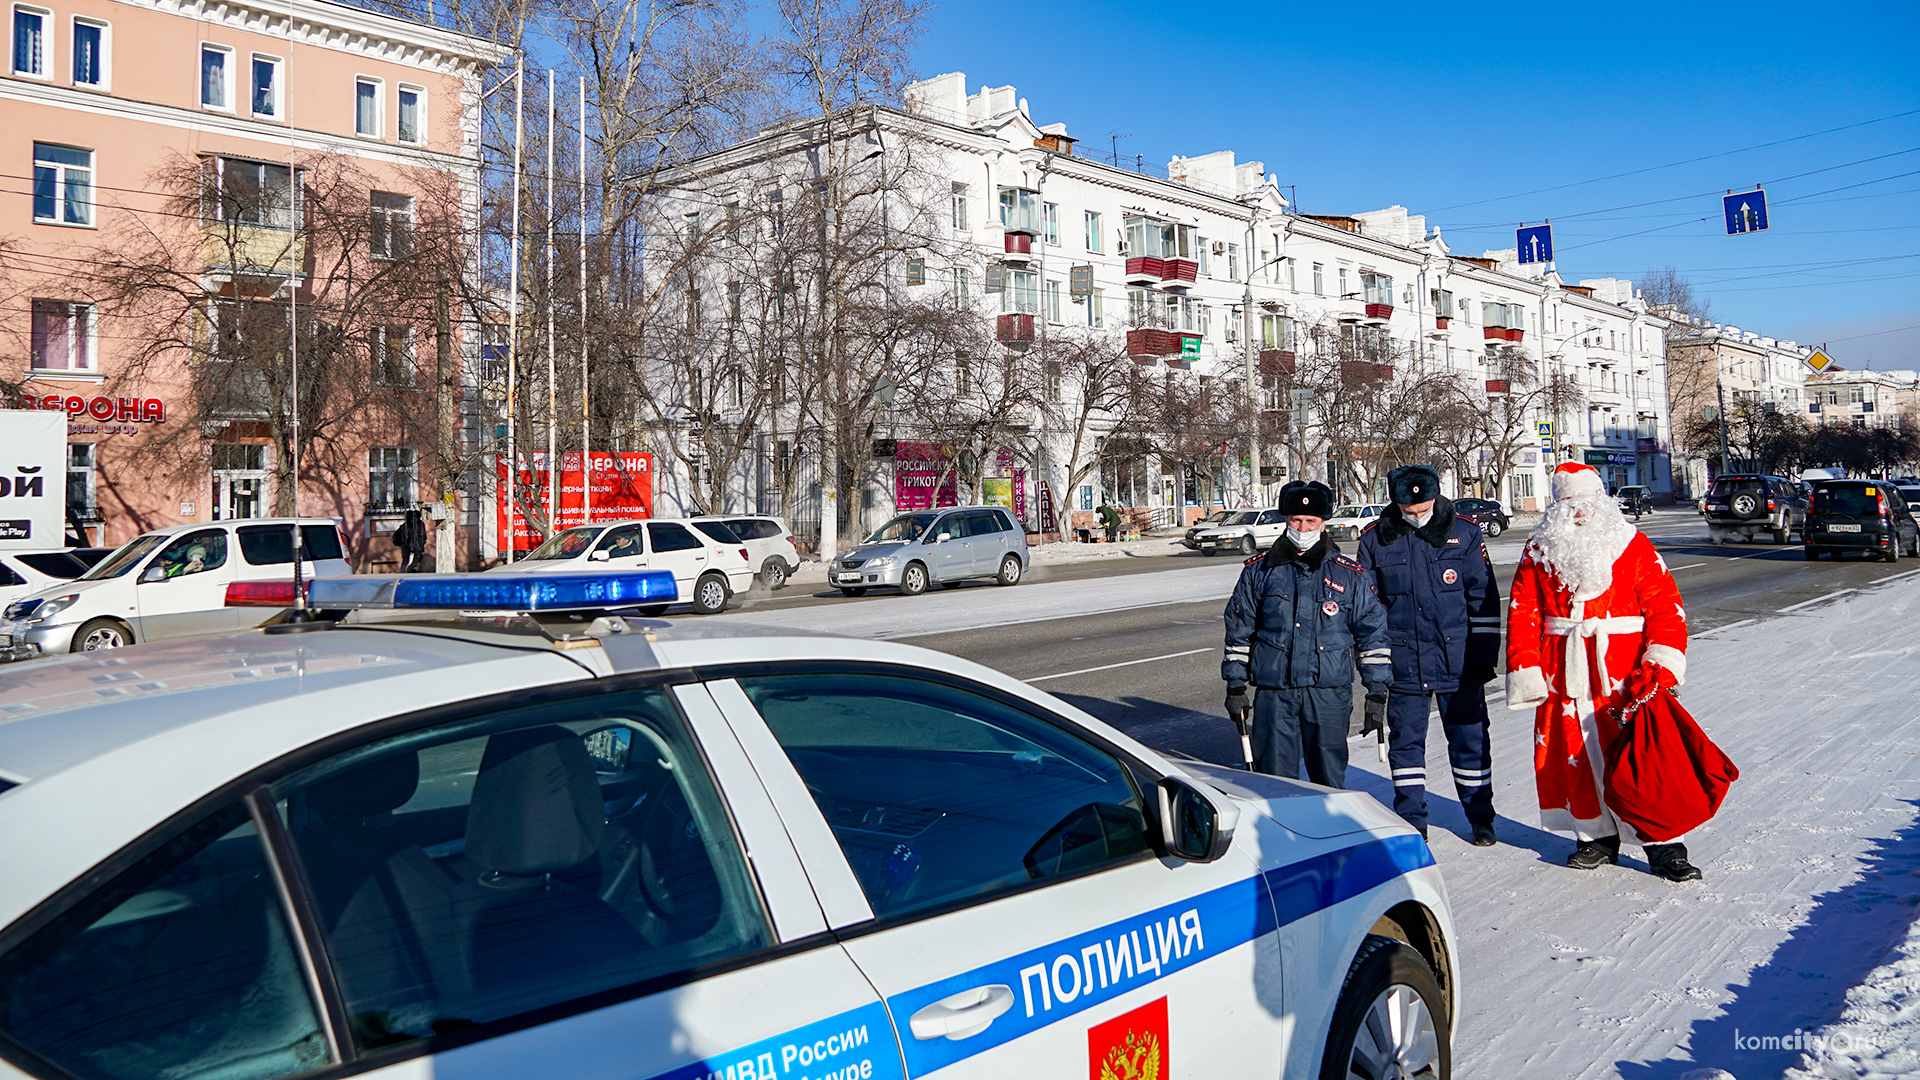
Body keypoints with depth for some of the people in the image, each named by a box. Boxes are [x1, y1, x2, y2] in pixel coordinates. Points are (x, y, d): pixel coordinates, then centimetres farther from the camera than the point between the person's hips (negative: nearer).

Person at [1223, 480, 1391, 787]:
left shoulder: (1350, 575, 5)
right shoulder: (1258, 571, 6)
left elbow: (1372, 632, 9)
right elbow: (1239, 631, 11)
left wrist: (1377, 691, 5)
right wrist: (1235, 686, 9)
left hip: (1329, 692, 0)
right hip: (1274, 694, 0)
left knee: (1330, 778, 6)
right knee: (1274, 779, 1)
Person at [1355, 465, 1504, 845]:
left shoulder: (1464, 533, -1)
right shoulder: (1375, 540, 0)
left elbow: (1485, 600, 4)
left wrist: (1483, 660, 2)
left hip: (1458, 663, 0)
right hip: (1402, 666, 1)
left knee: (1470, 741, 7)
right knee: (1405, 742, 7)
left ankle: (1480, 818, 24)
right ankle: (1411, 822, 20)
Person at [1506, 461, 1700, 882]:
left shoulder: (1632, 547, 2)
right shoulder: (1539, 552, 9)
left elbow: (1664, 607, -3)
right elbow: (1523, 614, 9)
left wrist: (1661, 665, -14)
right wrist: (1525, 670, 1)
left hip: (1624, 671, -3)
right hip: (1564, 673, 3)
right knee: (1574, 754, 7)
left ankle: (1663, 844, 3)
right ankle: (1598, 835, 21)